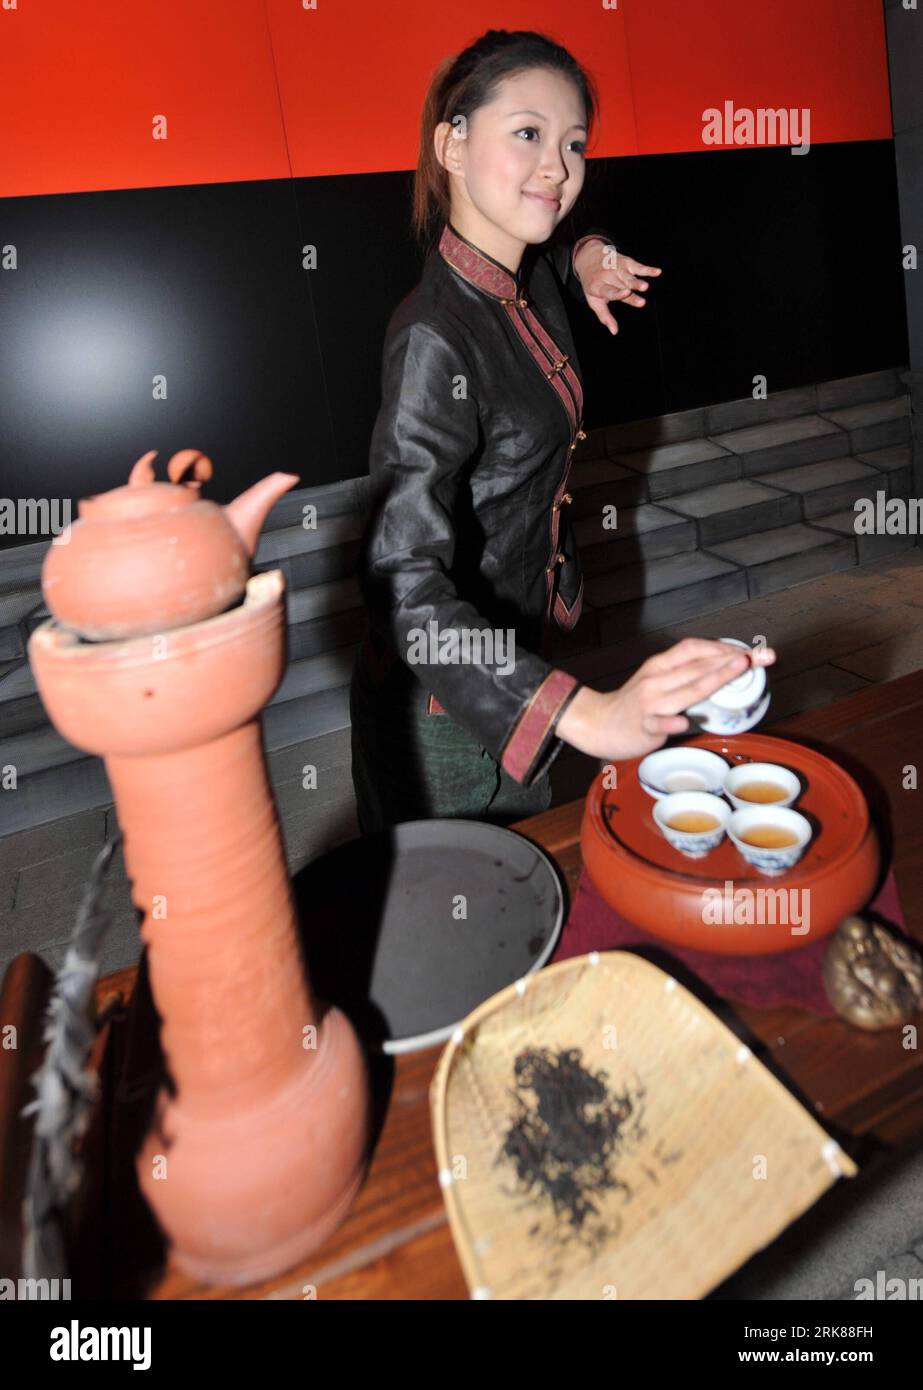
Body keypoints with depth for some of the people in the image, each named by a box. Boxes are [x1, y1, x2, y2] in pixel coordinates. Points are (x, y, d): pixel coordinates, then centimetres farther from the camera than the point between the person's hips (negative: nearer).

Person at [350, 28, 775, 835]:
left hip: (518, 647, 8)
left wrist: (584, 262, 3)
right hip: (449, 704, -8)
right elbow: (404, 589, -38)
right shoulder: (435, 340, -27)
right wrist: (585, 714, -52)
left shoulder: (534, 283, -1)